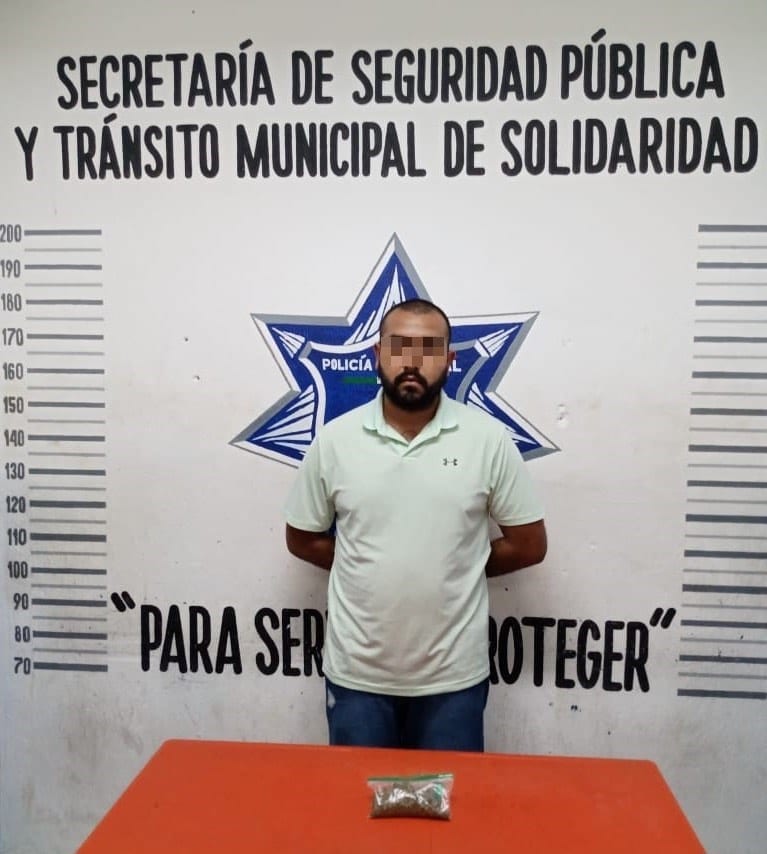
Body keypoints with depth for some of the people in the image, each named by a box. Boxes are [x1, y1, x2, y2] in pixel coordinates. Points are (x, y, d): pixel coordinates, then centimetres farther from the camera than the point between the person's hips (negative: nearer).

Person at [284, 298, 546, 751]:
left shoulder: (489, 439, -8)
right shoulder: (335, 439, -5)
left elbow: (529, 545, -1)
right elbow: (302, 539, 6)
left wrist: (457, 569, -1)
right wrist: (368, 568, -1)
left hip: (453, 675, 0)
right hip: (357, 673, 1)